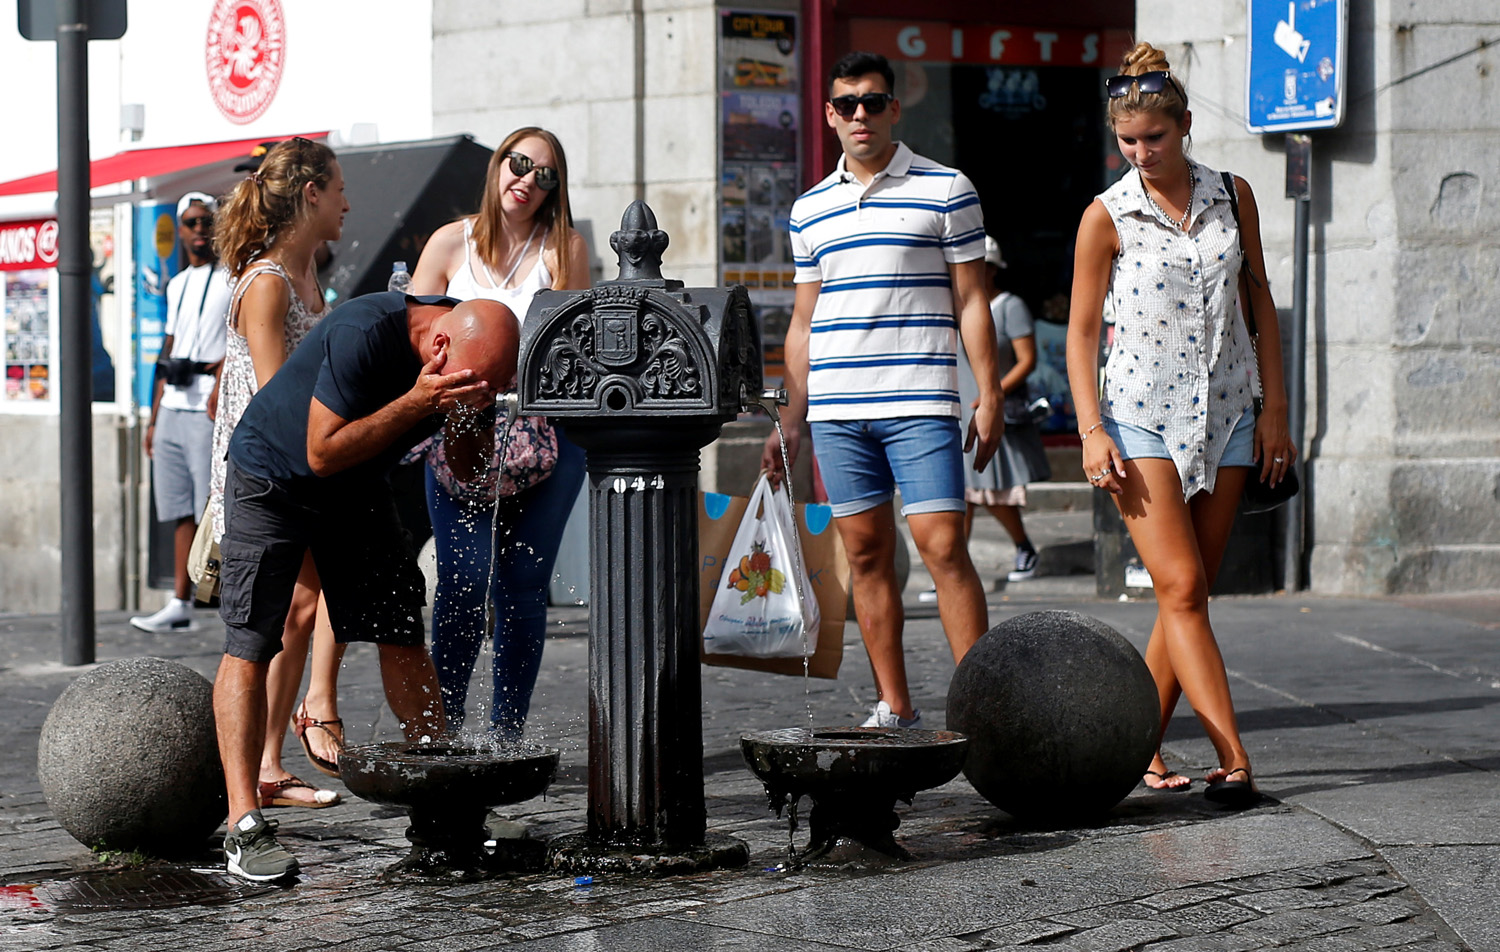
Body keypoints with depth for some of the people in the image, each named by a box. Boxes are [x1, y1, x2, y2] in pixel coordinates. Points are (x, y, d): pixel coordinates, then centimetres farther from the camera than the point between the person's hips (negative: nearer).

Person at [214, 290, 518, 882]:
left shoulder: (475, 354, -14)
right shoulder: (364, 333, -34)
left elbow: (472, 473, -4)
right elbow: (323, 454, -30)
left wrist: (472, 416, -25)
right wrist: (416, 404, -36)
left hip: (359, 488, 6)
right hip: (272, 479, -6)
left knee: (403, 633, 1)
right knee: (250, 646, -13)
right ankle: (244, 827, -15)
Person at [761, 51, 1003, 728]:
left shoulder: (945, 190, 4)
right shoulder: (809, 210, 15)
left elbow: (971, 301, 3)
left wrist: (988, 397, -4)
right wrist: (789, 424, 15)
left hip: (921, 404, -4)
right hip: (835, 410, 4)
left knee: (942, 546, -11)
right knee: (867, 553, 5)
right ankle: (894, 709, 10)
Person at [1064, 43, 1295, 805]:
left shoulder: (1232, 197, 5)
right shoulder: (1106, 217, -3)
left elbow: (1259, 304, 12)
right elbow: (1081, 329, -1)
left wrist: (1274, 410, 7)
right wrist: (1091, 431, -10)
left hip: (1224, 412, 4)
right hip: (1141, 413, -4)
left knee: (1190, 594, 3)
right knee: (1181, 588, -13)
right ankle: (1233, 758, -16)